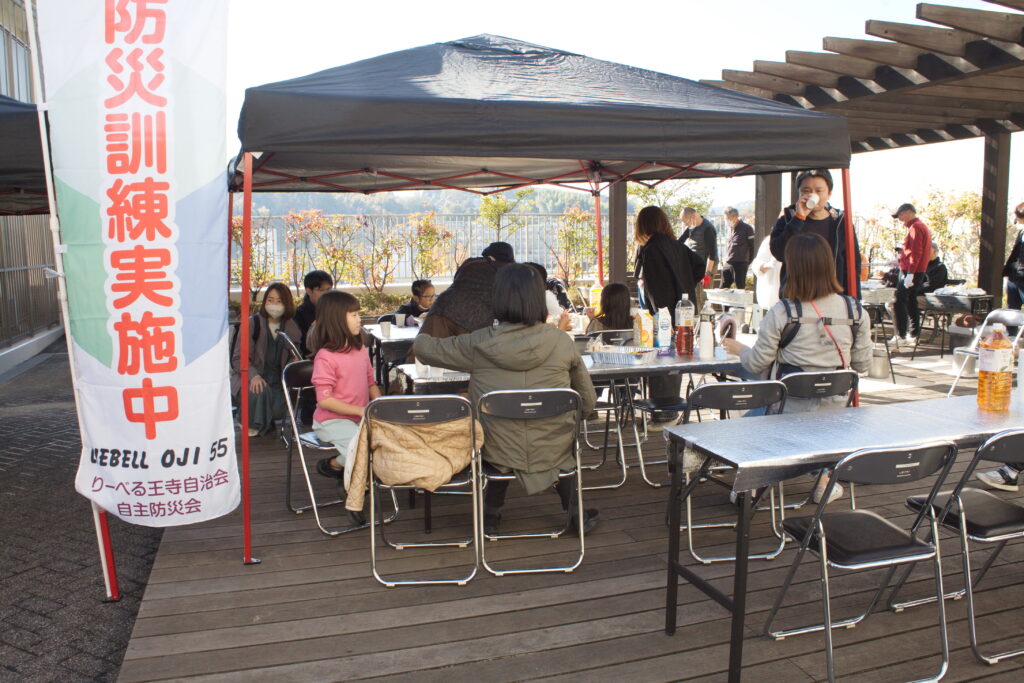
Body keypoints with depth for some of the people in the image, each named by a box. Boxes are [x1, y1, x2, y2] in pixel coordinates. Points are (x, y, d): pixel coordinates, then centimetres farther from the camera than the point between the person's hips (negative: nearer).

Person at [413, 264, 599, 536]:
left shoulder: (479, 344, -11)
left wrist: (422, 336, 28)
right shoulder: (562, 343, -9)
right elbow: (587, 403, 3)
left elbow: (424, 348, 4)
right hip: (555, 451, 0)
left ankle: (490, 514, 39)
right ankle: (576, 515, 38)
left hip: (499, 454, 0)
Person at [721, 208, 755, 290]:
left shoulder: (746, 228, -7)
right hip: (728, 264, 7)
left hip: (740, 264, -7)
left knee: (740, 288, -3)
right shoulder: (730, 228, 14)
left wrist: (748, 262, -5)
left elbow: (752, 246, -6)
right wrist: (727, 258, 16)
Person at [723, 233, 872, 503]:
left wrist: (739, 349, 12)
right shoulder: (855, 311, -6)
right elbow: (862, 365, 3)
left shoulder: (781, 314, -17)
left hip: (790, 411, -3)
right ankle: (824, 479, 35)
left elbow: (757, 365, -9)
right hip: (836, 410, 3)